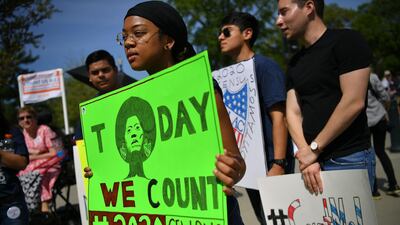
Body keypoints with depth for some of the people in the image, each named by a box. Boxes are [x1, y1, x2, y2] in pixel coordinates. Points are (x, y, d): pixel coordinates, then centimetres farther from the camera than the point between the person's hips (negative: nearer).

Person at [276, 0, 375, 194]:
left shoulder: (346, 41, -7)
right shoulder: (295, 63, 14)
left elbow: (354, 102, -16)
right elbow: (293, 112, 6)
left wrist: (314, 148, -12)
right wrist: (306, 156, -11)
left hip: (349, 159, -6)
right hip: (312, 159, 6)